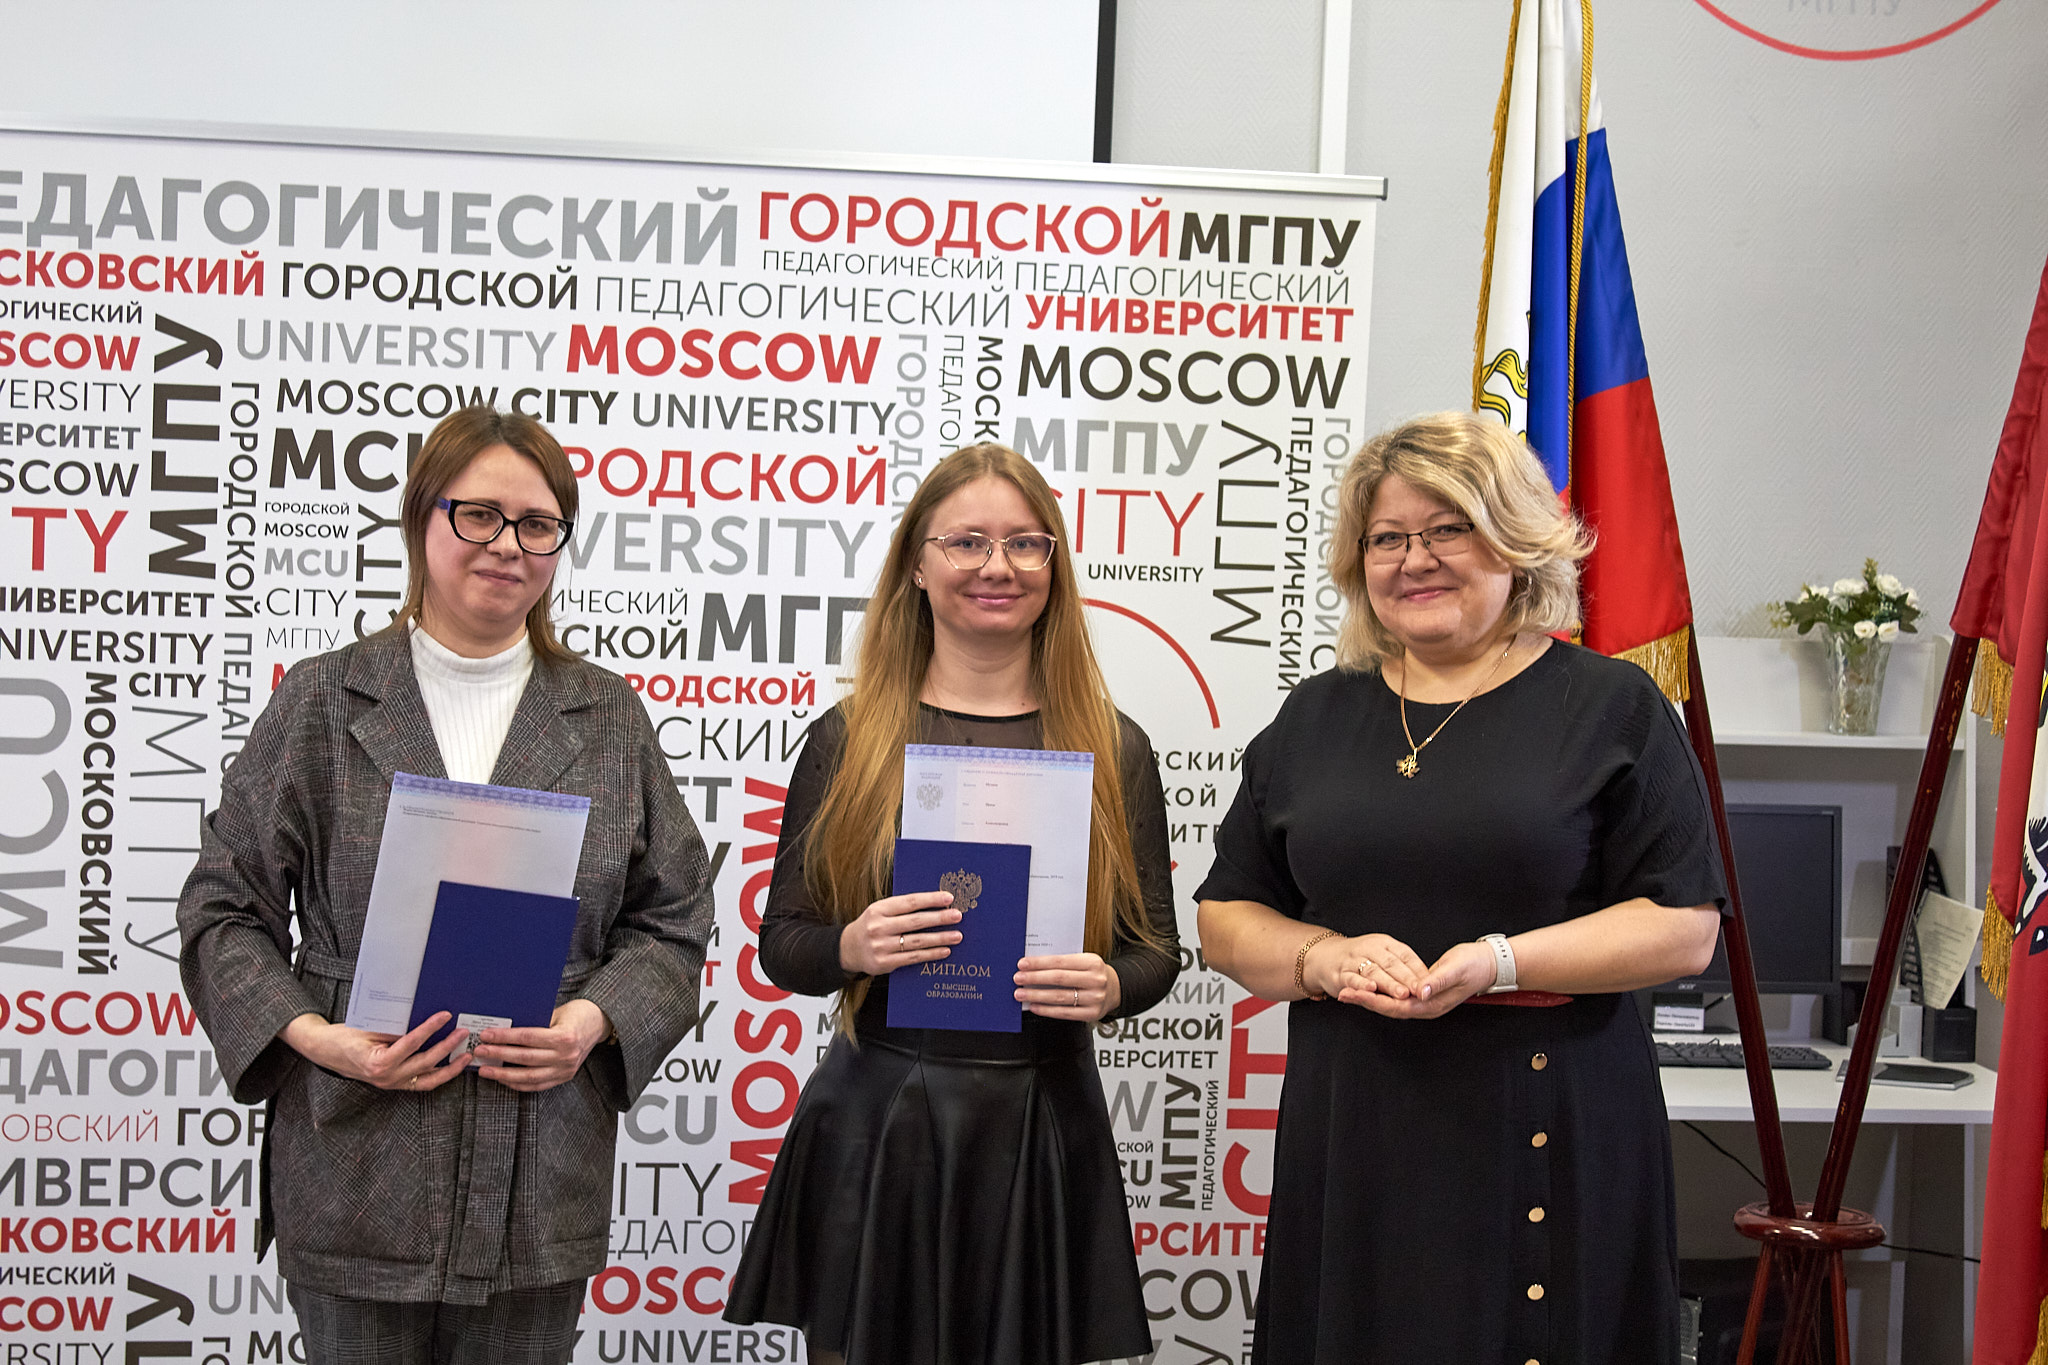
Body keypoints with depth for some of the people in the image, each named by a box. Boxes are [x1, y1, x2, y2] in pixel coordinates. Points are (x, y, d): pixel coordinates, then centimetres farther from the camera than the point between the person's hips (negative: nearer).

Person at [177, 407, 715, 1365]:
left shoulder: (608, 720, 7)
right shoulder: (322, 703, 3)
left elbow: (672, 919, 8)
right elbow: (226, 904, 4)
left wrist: (596, 1019, -11)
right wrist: (310, 1034, -12)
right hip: (358, 1172, -1)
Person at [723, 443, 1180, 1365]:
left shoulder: (1111, 751, 4)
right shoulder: (849, 739, 2)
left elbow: (1155, 949, 7)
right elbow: (780, 943, 4)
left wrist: (1108, 987, -14)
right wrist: (851, 947, -17)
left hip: (1042, 1126, 1)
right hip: (876, 1124, 0)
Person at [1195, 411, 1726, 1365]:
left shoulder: (1611, 707, 2)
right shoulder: (1313, 721, 14)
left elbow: (1685, 927, -5)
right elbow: (1226, 920, 13)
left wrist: (1500, 963, -17)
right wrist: (1326, 959, -8)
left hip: (1552, 1139, -3)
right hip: (1351, 1142, 3)